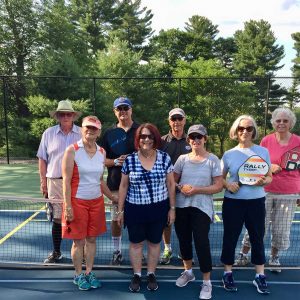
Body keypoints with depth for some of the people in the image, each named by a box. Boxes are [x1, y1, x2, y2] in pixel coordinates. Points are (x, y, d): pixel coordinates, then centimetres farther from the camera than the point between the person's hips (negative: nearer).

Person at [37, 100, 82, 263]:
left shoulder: (82, 134, 3)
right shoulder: (48, 133, 6)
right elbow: (42, 159, 8)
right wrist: (43, 181, 4)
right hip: (55, 182, 1)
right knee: (57, 219, 9)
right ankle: (56, 252, 24)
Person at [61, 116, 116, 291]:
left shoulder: (102, 152, 5)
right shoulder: (72, 150, -9)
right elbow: (66, 181, -11)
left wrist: (114, 198, 16)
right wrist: (68, 206, -15)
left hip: (97, 201, 4)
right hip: (77, 201, -4)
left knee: (92, 239, 13)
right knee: (78, 240, 6)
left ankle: (89, 273, 29)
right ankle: (79, 275, 24)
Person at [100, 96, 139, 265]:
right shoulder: (110, 133, 7)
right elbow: (102, 159, 6)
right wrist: (116, 162, -13)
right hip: (116, 183, 1)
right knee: (116, 219, 9)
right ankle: (117, 251, 25)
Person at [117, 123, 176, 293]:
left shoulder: (165, 158, -5)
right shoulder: (129, 160, -4)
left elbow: (171, 184, 1)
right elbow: (123, 186, 3)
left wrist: (172, 208, 1)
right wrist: (120, 210, 4)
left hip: (158, 208, 0)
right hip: (135, 209, 0)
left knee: (154, 242, 14)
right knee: (136, 243, 12)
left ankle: (151, 275, 33)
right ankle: (137, 275, 31)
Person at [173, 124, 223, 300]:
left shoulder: (213, 160, -4)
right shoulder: (182, 159, 4)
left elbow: (219, 186, -7)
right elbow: (172, 181, 9)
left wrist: (197, 190, -16)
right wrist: (181, 188, -11)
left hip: (202, 207, -4)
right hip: (181, 206, 4)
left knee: (201, 242, -7)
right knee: (184, 240, 14)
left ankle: (207, 282, 12)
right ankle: (188, 272, 37)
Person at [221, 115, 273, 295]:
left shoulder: (263, 151, 0)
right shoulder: (229, 154, 1)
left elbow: (270, 177, 6)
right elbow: (220, 179, 8)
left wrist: (263, 182, -16)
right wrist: (228, 185, -13)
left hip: (256, 202, 0)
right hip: (233, 202, 0)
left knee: (257, 238, 9)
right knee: (230, 238, 9)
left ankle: (260, 276, 26)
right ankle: (228, 274, 26)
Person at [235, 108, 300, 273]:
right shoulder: (266, 140, -1)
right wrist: (269, 167, -12)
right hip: (265, 191, 0)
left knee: (281, 229, 9)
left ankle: (274, 258, 31)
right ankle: (243, 255, 20)